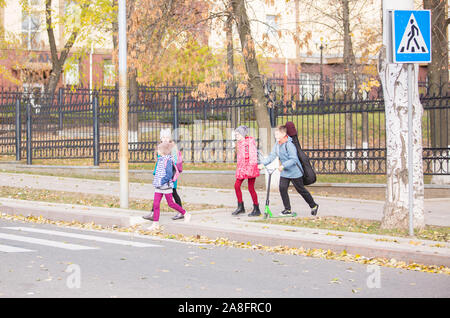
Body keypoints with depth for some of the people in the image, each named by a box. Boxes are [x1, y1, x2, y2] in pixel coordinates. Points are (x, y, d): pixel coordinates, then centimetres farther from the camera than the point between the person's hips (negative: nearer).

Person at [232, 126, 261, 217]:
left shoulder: (250, 141, -8)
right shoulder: (239, 143, 16)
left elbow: (253, 155, -13)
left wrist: (251, 167, -19)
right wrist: (238, 167, 19)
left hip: (250, 167, -8)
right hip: (241, 167, 8)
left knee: (251, 188, -5)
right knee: (237, 185, 1)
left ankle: (256, 209, 5)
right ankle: (240, 207, 13)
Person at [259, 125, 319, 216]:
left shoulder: (289, 145, -21)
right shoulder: (277, 144, 4)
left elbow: (293, 159, -26)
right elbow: (272, 156, 6)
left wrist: (283, 166, -33)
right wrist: (263, 163, -7)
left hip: (294, 172, -7)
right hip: (284, 172, 7)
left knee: (301, 190, 4)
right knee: (282, 188, -8)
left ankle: (313, 206, 23)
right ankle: (288, 209, 1)